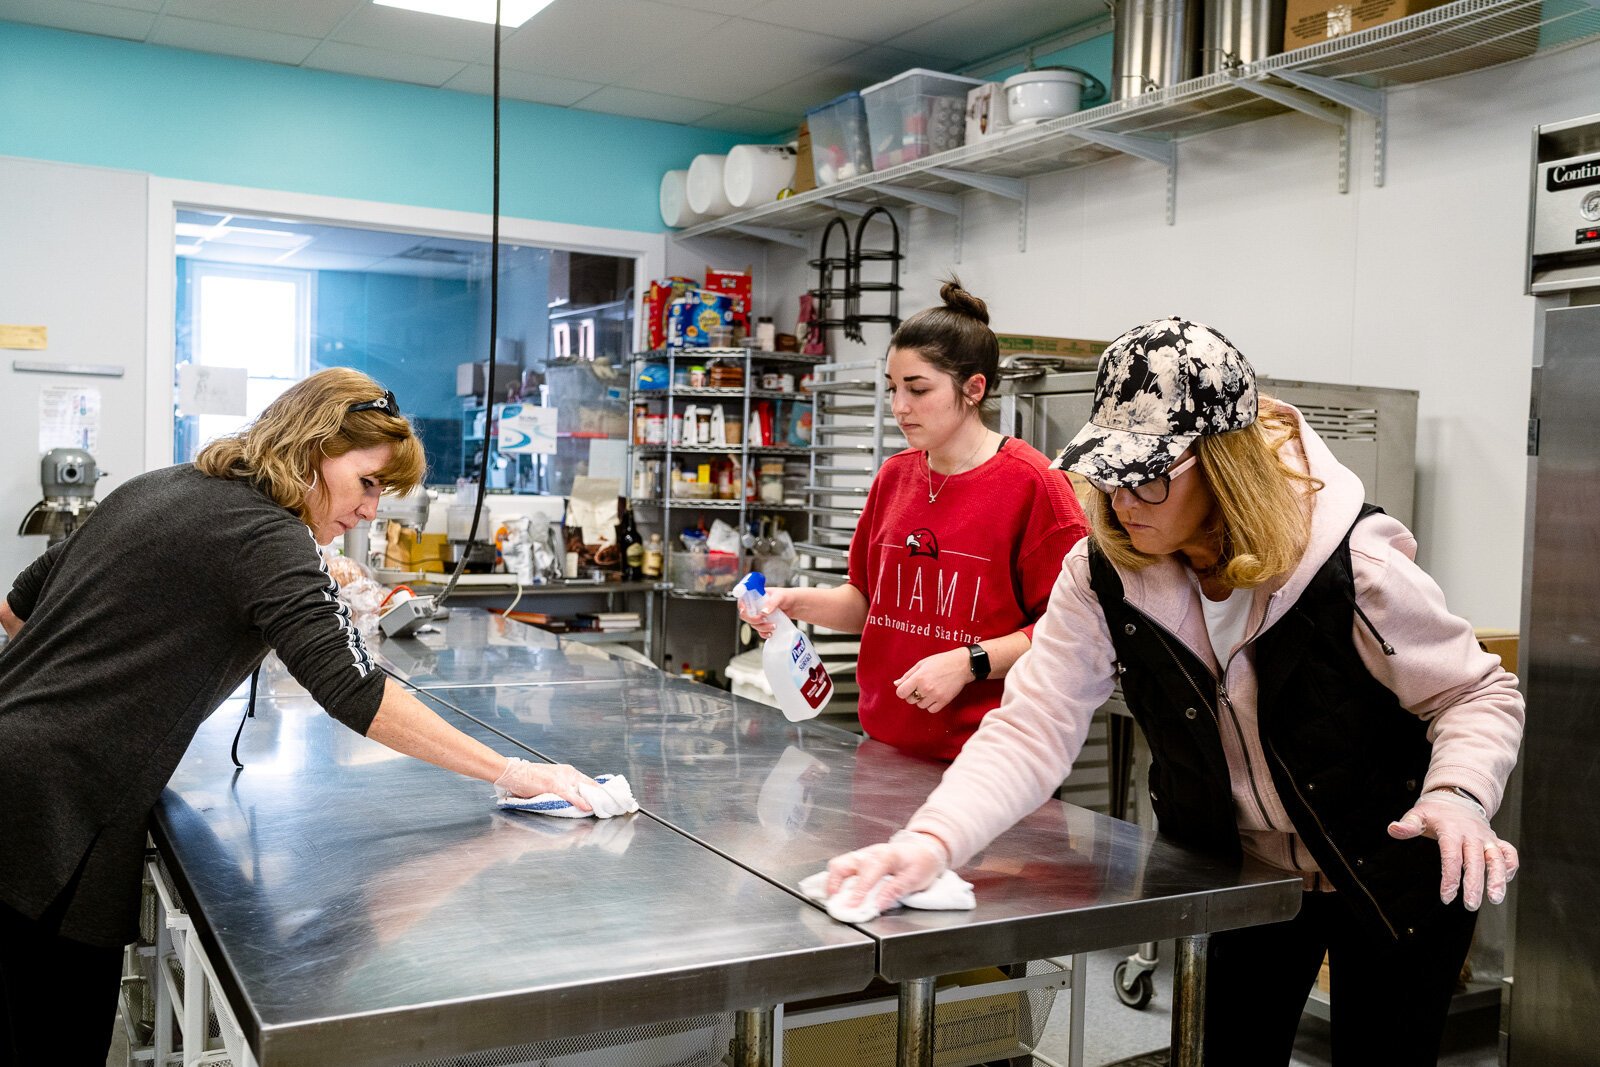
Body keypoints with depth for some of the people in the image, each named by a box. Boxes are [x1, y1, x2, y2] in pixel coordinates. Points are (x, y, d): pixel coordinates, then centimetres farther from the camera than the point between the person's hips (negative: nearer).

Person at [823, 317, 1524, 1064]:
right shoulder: (1104, 572, -19)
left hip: (1392, 881, -2)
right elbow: (1034, 726, -23)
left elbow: (1478, 696, -14)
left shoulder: (1356, 565, -27)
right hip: (1232, 879, 3)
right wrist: (931, 841, -39)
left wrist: (1458, 798, -35)